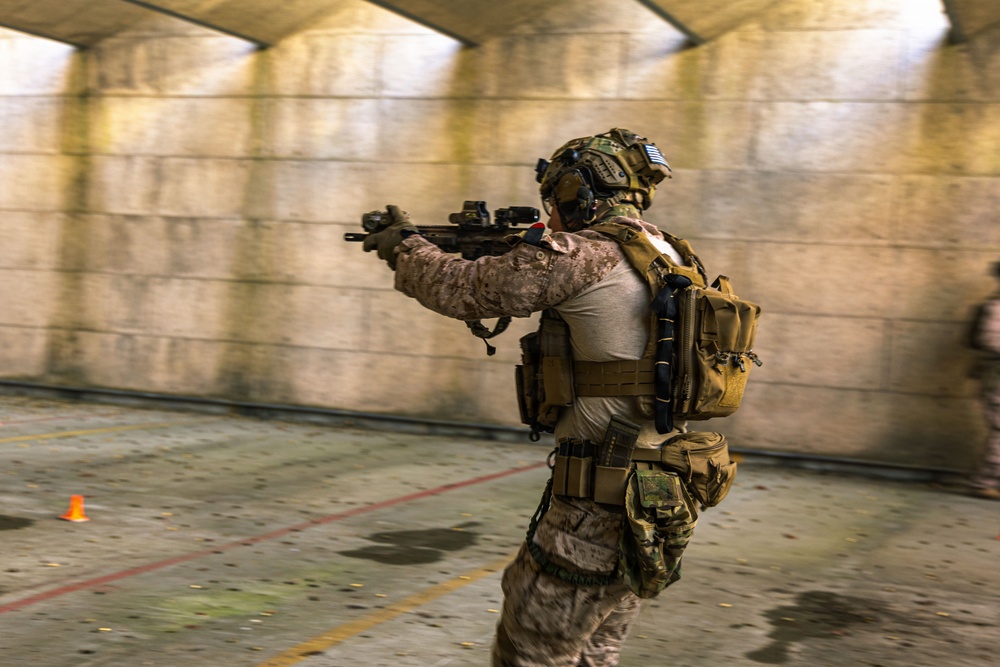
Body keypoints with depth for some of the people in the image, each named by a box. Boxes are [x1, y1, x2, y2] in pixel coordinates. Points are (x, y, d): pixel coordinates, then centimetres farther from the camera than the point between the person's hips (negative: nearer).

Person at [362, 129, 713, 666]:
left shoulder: (581, 254, -14)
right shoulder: (672, 257, 12)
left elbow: (464, 290, -8)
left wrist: (404, 246, 10)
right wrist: (509, 249, 24)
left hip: (597, 508, -9)